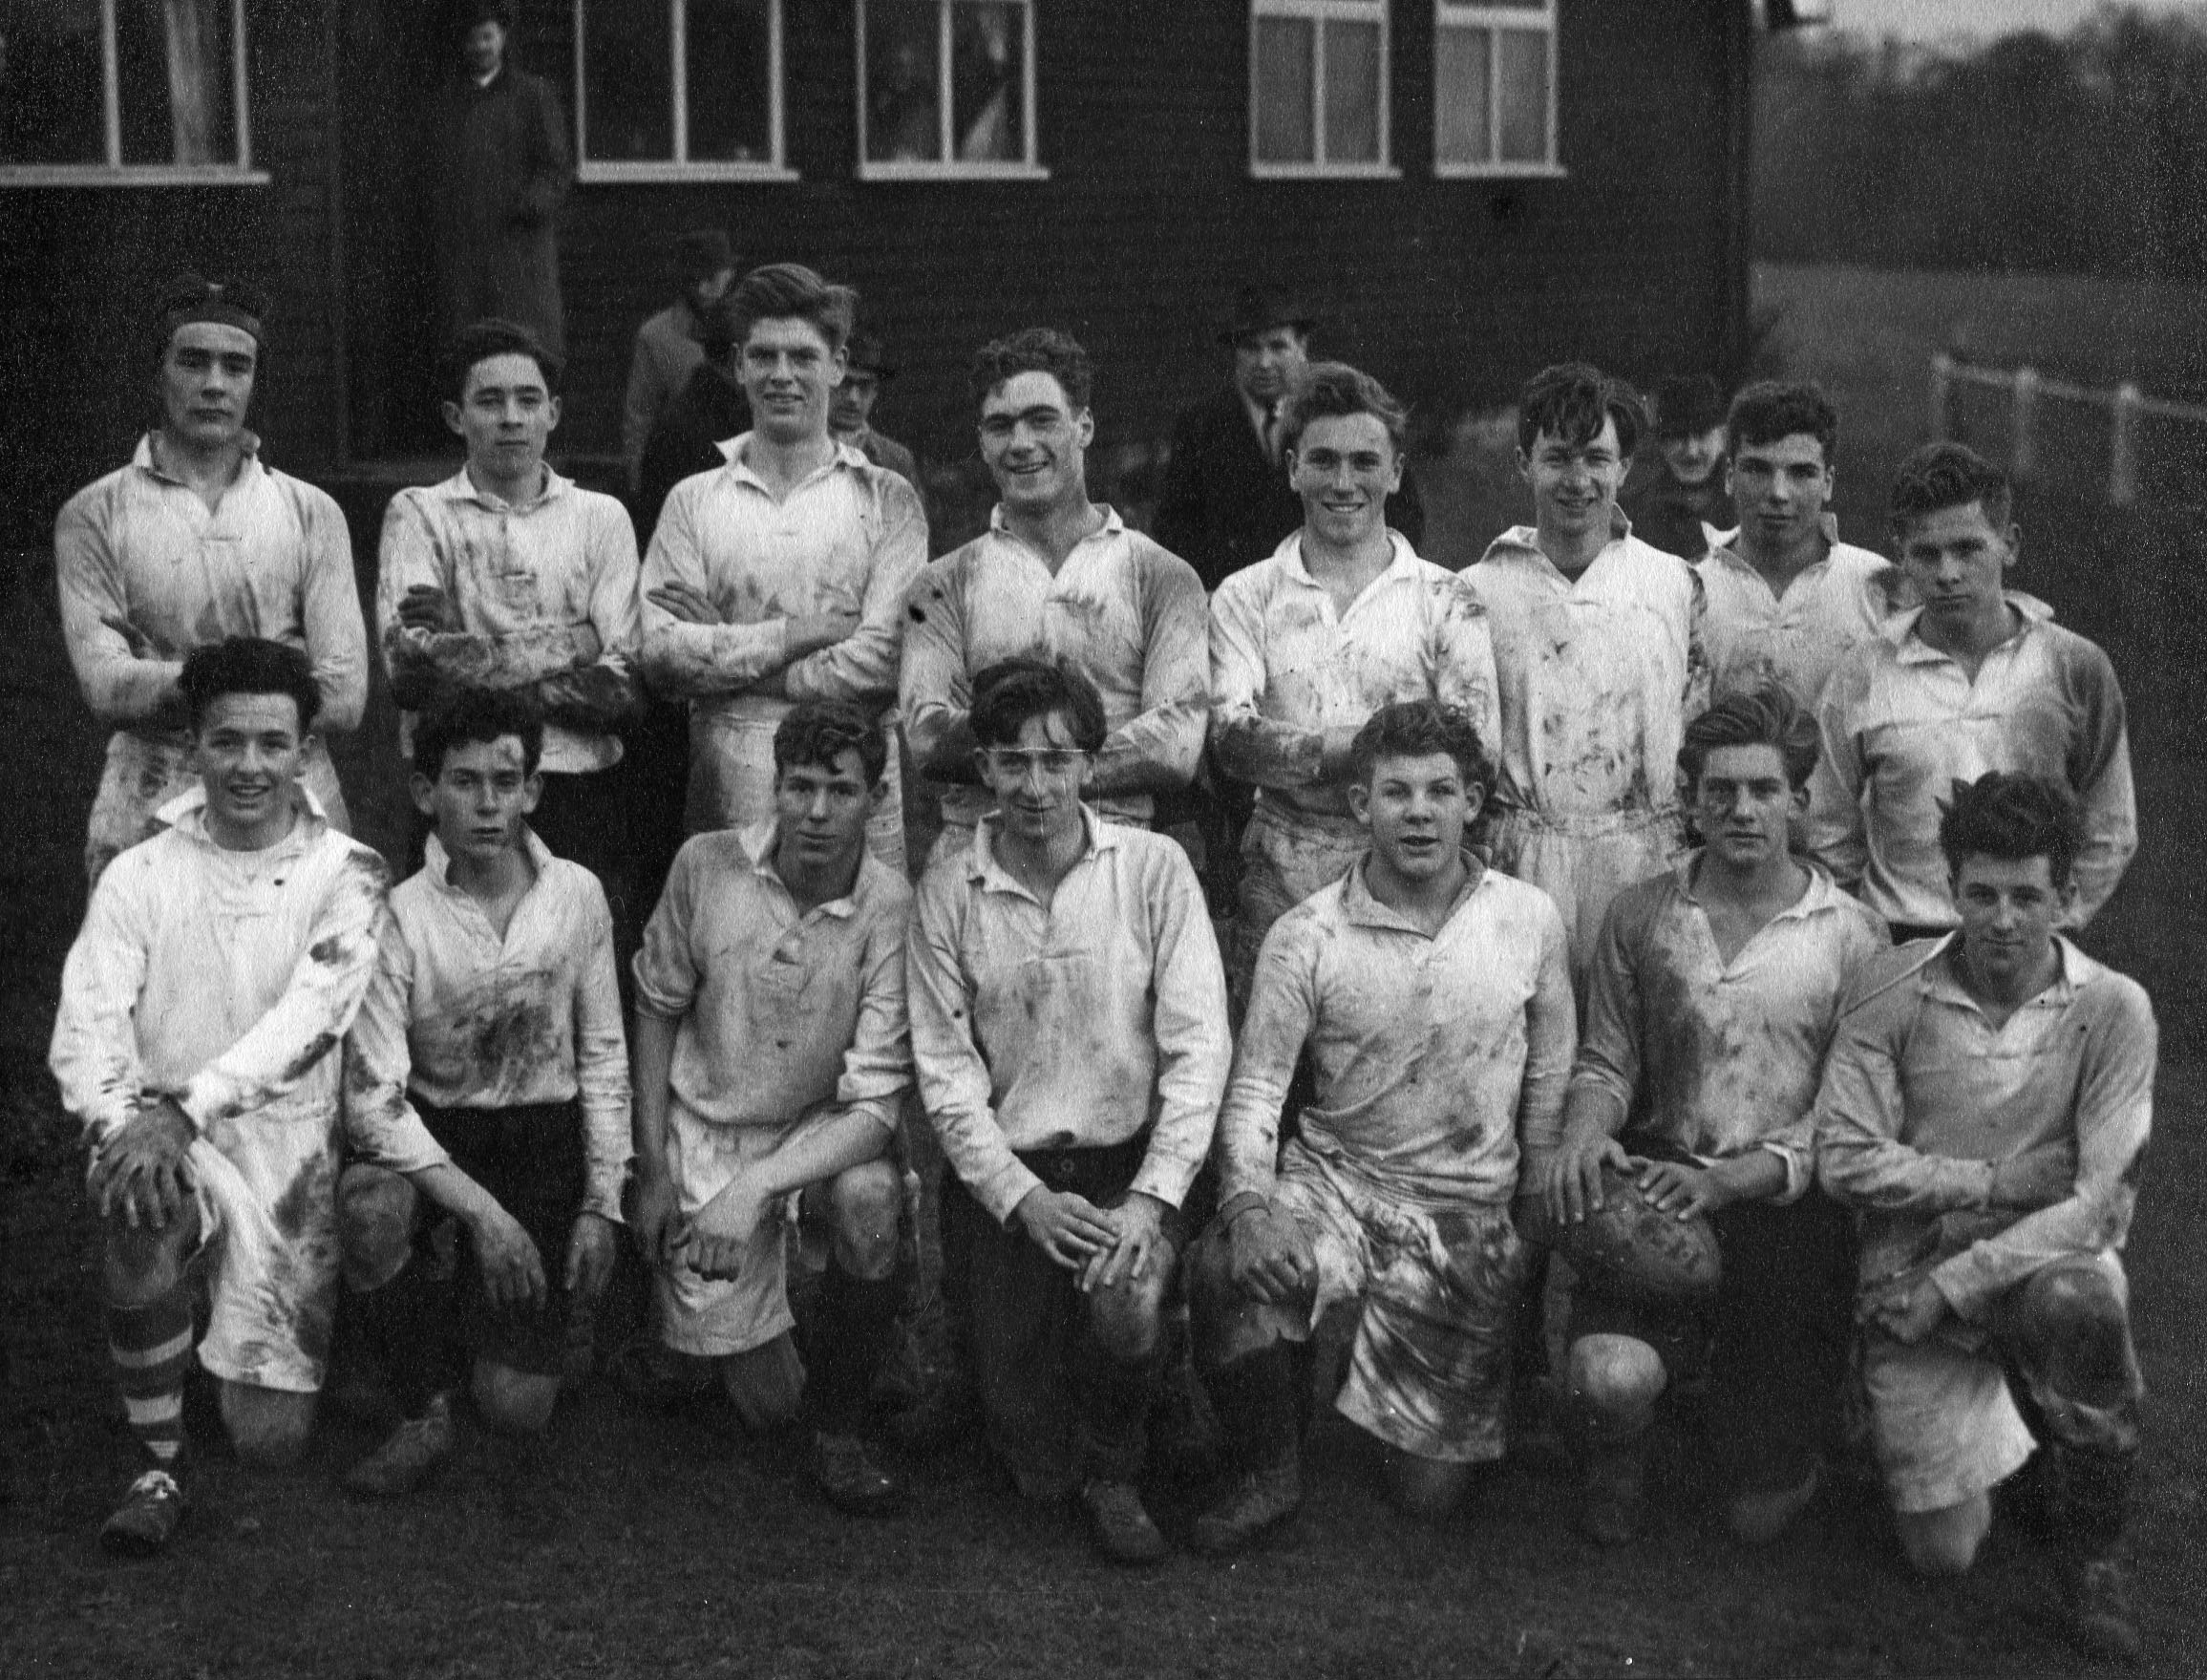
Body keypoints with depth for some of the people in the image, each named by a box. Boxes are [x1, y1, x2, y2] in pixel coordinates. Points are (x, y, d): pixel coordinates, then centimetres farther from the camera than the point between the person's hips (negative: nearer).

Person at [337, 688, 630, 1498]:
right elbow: (375, 1094, -16)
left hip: (546, 1143, 1)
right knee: (371, 1203, -38)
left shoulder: (577, 894, -3)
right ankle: (425, 1413, -13)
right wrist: (476, 1210, -24)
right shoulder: (398, 915, -12)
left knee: (518, 1407, -11)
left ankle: (482, 1311, 27)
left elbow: (603, 1058, 5)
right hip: (436, 1136, -1)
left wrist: (602, 1205, -1)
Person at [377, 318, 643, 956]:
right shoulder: (418, 514, 7)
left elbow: (624, 686, -3)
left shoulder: (601, 517, 10)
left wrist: (473, 664, -8)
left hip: (583, 801, 1)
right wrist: (563, 646, -8)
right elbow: (411, 665, -11)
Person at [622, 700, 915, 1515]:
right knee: (764, 1402, 0)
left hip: (825, 1126, 0)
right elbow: (656, 1011, 1)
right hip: (706, 1123, 0)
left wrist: (756, 1188, -35)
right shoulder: (707, 866, -15)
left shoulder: (893, 909, -21)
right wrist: (653, 1168, -3)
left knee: (869, 1198, -36)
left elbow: (876, 1105, -23)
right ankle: (689, 1330, 39)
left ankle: (840, 1432, -11)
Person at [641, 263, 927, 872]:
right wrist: (810, 629, -10)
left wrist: (722, 654, -6)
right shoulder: (692, 502, 9)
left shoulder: (888, 500, 4)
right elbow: (661, 655, -4)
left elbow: (885, 661, -9)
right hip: (728, 794, 1)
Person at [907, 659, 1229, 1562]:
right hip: (1005, 1175, 0)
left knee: (1128, 1308, -32)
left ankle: (1113, 1471, 0)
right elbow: (945, 1071, -3)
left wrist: (1151, 1198, -17)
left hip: (1131, 1161, 0)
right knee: (1033, 1466, -8)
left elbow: (1197, 1048, -7)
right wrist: (1025, 1198, -14)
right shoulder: (947, 889, -1)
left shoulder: (1153, 867, -3)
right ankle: (1057, 1468, 31)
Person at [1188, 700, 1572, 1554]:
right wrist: (1248, 1205, -27)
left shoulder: (1530, 920, -4)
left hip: (1471, 1214, 1)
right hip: (1332, 1180, -1)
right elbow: (1255, 1089, -9)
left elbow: (1551, 1084, 5)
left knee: (1430, 1492, 3)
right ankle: (1270, 1472, -7)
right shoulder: (1305, 936, -9)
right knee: (1223, 1270, -34)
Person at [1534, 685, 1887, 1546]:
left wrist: (1732, 1177, -19)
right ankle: (1612, 1464, 8)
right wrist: (1582, 1134, -16)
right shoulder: (1640, 915, 6)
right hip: (1657, 1191, 1)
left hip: (1786, 1210, -1)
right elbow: (1606, 1061, 8)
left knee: (1760, 1515, 1)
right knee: (1611, 1380, -31)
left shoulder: (1852, 937, -1)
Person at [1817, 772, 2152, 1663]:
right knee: (1944, 1554, 1)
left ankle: (2091, 1551, -12)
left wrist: (1957, 1285, -20)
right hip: (1913, 1278, 1)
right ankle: (1991, 1417, 38)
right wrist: (1999, 1180, -15)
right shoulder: (1891, 991, -7)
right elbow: (1845, 1160, -11)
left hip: (2048, 1262, -1)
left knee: (2076, 1304, -39)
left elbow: (2104, 1202, -15)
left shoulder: (2112, 1009, -9)